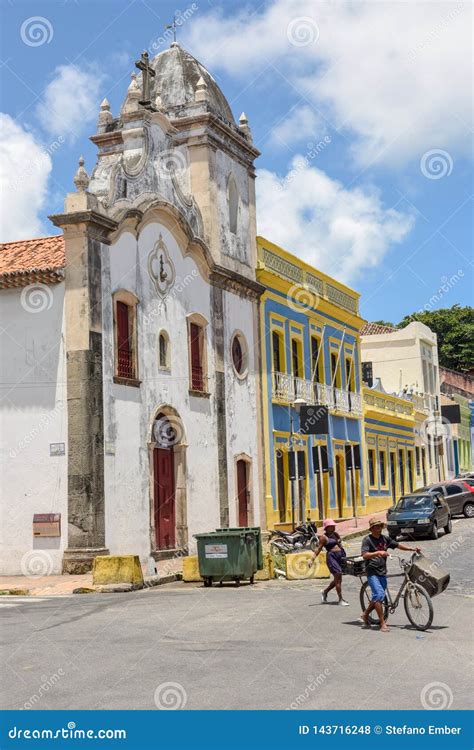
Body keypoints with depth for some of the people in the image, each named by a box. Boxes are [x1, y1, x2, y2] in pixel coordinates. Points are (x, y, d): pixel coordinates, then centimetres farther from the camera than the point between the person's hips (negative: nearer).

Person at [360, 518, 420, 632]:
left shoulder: (385, 538, 11)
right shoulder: (367, 539, -7)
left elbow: (398, 545, 20)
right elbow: (364, 555, -17)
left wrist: (413, 549, 13)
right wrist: (378, 553, -29)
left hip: (382, 572, 6)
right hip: (372, 572, -6)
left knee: (378, 597, 10)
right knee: (379, 595, -18)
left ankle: (365, 615, 32)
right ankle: (383, 623, -14)